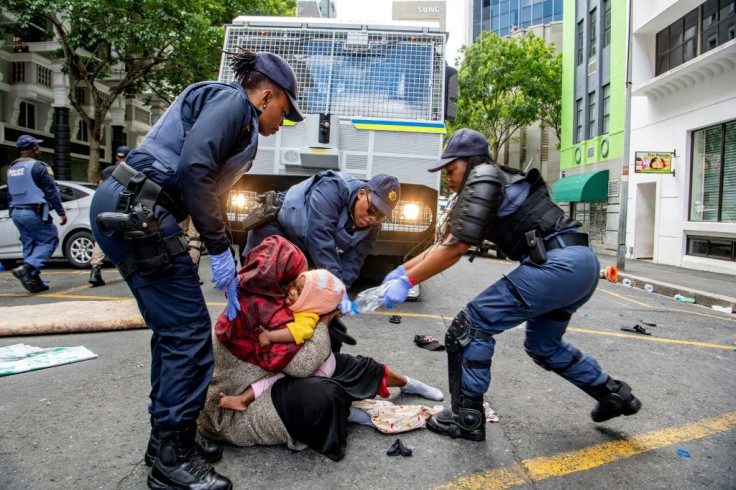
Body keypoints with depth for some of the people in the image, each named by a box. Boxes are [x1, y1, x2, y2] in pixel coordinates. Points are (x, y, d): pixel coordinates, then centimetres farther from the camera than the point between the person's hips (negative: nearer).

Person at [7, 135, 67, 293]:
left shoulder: (11, 169, 15)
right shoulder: (38, 166, -10)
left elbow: (10, 193, 20)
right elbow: (51, 191, -12)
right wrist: (61, 212, -9)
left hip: (16, 213, 8)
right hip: (34, 212, -8)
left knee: (30, 245, 12)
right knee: (49, 241, -1)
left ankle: (34, 281, 11)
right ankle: (27, 269, -18)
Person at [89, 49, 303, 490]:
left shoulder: (240, 124, 24)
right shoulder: (231, 100, -5)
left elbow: (211, 191, 23)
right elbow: (193, 166, -21)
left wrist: (230, 270, 22)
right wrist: (220, 248, -15)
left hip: (122, 211, 10)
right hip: (136, 211, -10)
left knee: (174, 328, 15)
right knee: (189, 330, -6)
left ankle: (168, 440, 28)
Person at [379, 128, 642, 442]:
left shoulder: (482, 178, -4)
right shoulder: (498, 183, 24)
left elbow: (455, 248, -11)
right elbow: (448, 242, 23)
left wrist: (407, 281, -5)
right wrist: (403, 269, 20)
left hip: (557, 264, -11)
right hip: (583, 263, 11)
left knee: (469, 327, -5)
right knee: (542, 345, 29)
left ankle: (467, 420, 5)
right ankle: (614, 394, 39)